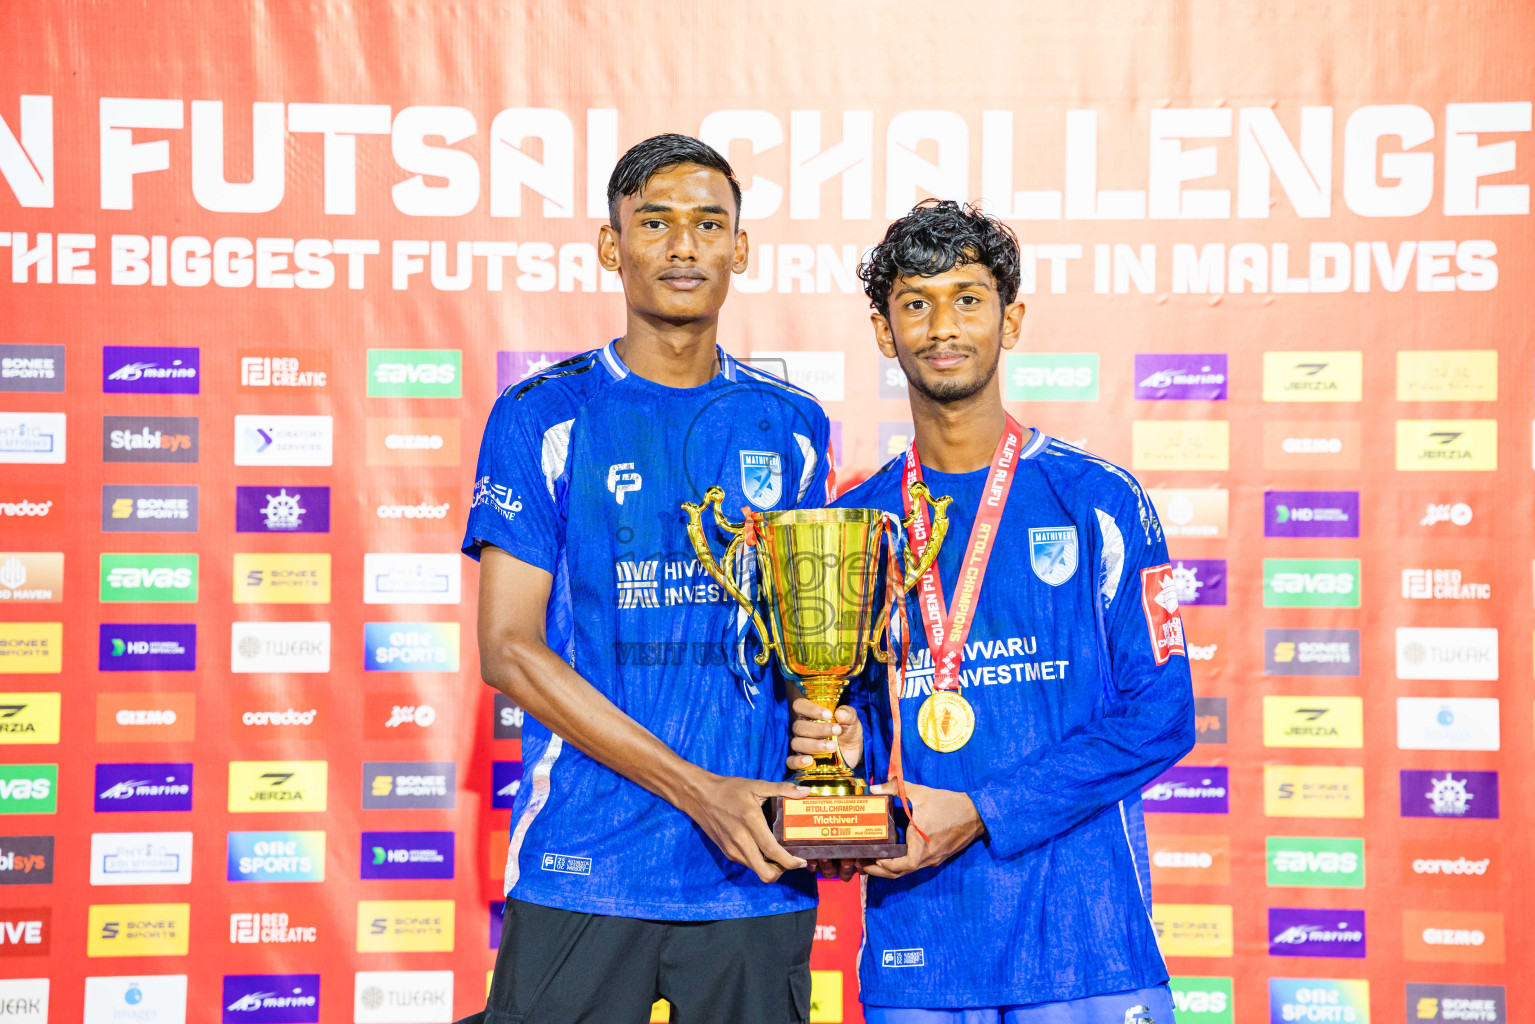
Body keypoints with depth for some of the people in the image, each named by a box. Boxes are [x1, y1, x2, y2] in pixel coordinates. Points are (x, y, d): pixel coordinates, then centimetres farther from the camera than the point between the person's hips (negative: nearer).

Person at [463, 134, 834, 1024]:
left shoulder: (791, 425, 10)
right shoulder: (544, 417, 0)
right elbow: (507, 648, -6)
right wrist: (695, 789, -13)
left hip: (758, 878, 3)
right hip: (584, 872, -2)